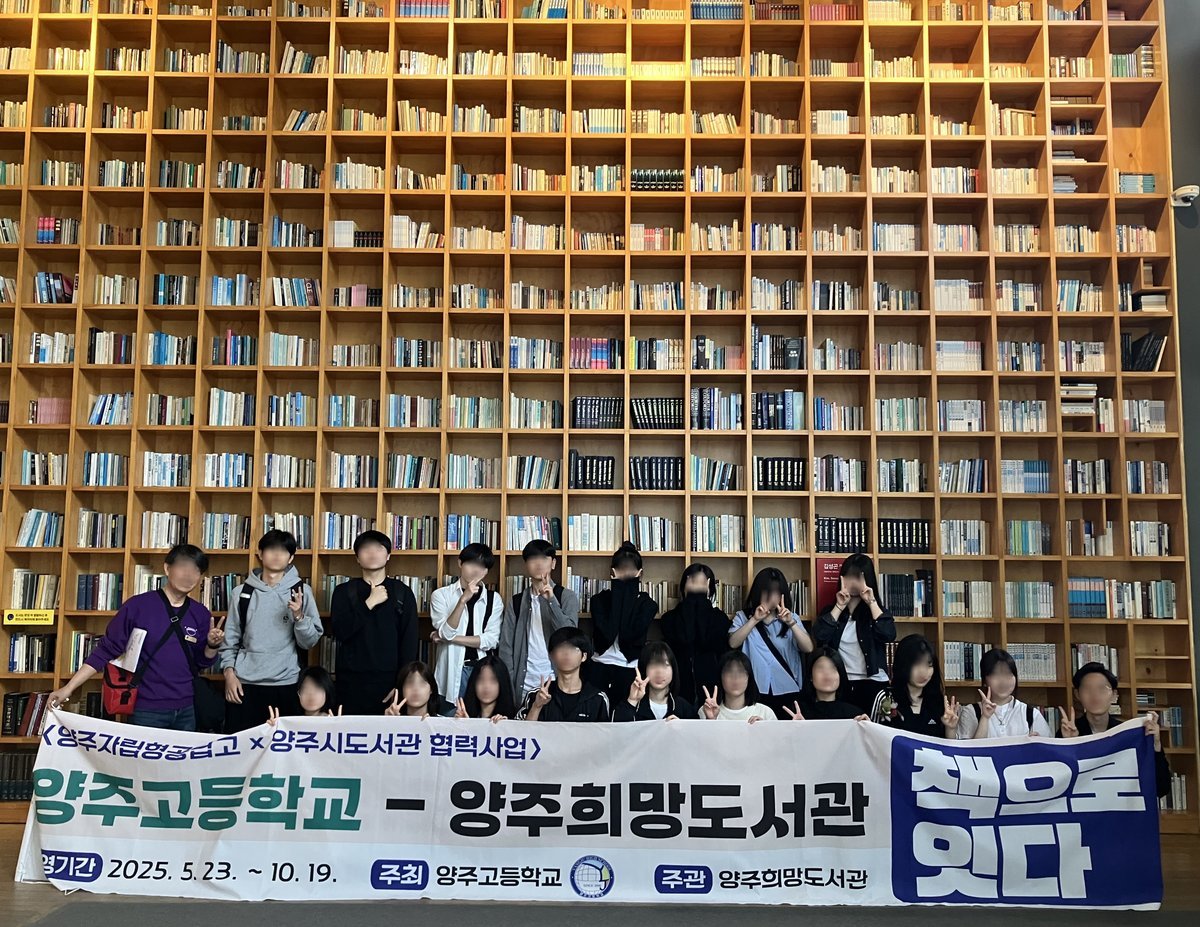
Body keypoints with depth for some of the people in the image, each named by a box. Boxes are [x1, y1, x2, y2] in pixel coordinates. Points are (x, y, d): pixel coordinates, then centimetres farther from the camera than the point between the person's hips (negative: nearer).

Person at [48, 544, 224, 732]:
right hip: (146, 710, -4)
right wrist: (68, 688, -9)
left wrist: (213, 645, -12)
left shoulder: (201, 614, 1)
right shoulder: (138, 605, -9)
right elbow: (105, 650, -5)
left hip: (185, 710, 4)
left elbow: (201, 662, 9)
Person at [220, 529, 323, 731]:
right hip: (245, 684, 1)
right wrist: (229, 672, -2)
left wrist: (299, 615, -16)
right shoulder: (242, 592, 6)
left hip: (286, 685, -1)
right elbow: (230, 638, 9)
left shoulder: (301, 591, 2)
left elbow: (309, 641, 0)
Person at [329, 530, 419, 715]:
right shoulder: (344, 591, 6)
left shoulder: (402, 592, 4)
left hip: (389, 679, 0)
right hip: (351, 679, 1)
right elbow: (339, 632, -8)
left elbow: (409, 641, 1)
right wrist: (369, 603, -13)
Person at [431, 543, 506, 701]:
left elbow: (491, 640, -4)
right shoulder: (441, 595, 0)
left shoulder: (494, 599, 6)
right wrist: (463, 599, -22)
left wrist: (451, 638, -8)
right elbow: (446, 633, -12)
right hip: (452, 670, -2)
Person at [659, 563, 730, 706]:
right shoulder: (671, 617, 3)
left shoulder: (719, 617, 4)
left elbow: (708, 642, -16)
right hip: (680, 687, 0)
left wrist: (701, 597, -14)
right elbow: (682, 639, -18)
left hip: (711, 686, 0)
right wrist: (692, 598, -13)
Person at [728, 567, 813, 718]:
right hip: (755, 693, -2)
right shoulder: (743, 617, 4)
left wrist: (791, 623, -19)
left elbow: (808, 648, -6)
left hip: (788, 692, 2)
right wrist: (754, 620, -21)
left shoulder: (791, 618, 8)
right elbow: (733, 643, -12)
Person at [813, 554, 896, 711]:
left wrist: (872, 602, -11)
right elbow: (820, 637, -9)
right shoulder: (831, 610, 9)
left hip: (873, 683, -1)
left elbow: (889, 635, -13)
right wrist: (839, 606, -8)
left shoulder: (875, 610, 7)